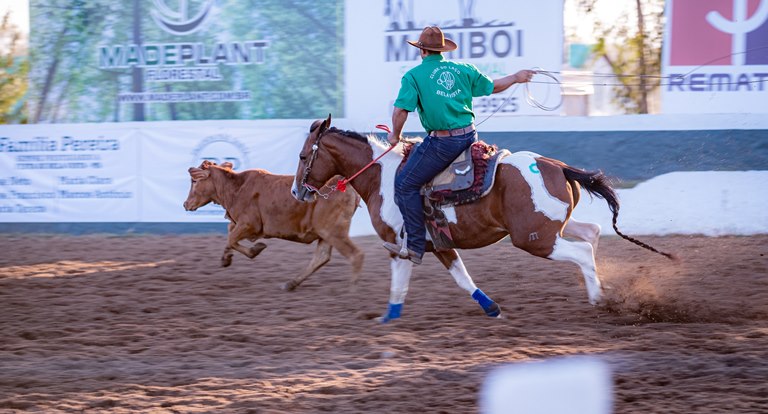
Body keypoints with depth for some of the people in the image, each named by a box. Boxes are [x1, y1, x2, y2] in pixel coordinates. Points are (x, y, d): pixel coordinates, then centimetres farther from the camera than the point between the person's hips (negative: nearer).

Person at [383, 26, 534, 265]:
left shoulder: (414, 75, -4)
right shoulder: (464, 70, 11)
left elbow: (401, 110, -13)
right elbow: (492, 87, 23)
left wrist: (395, 135, 5)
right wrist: (516, 78, 41)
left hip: (442, 142, -7)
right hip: (470, 136, 7)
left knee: (405, 185, 1)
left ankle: (415, 247, -4)